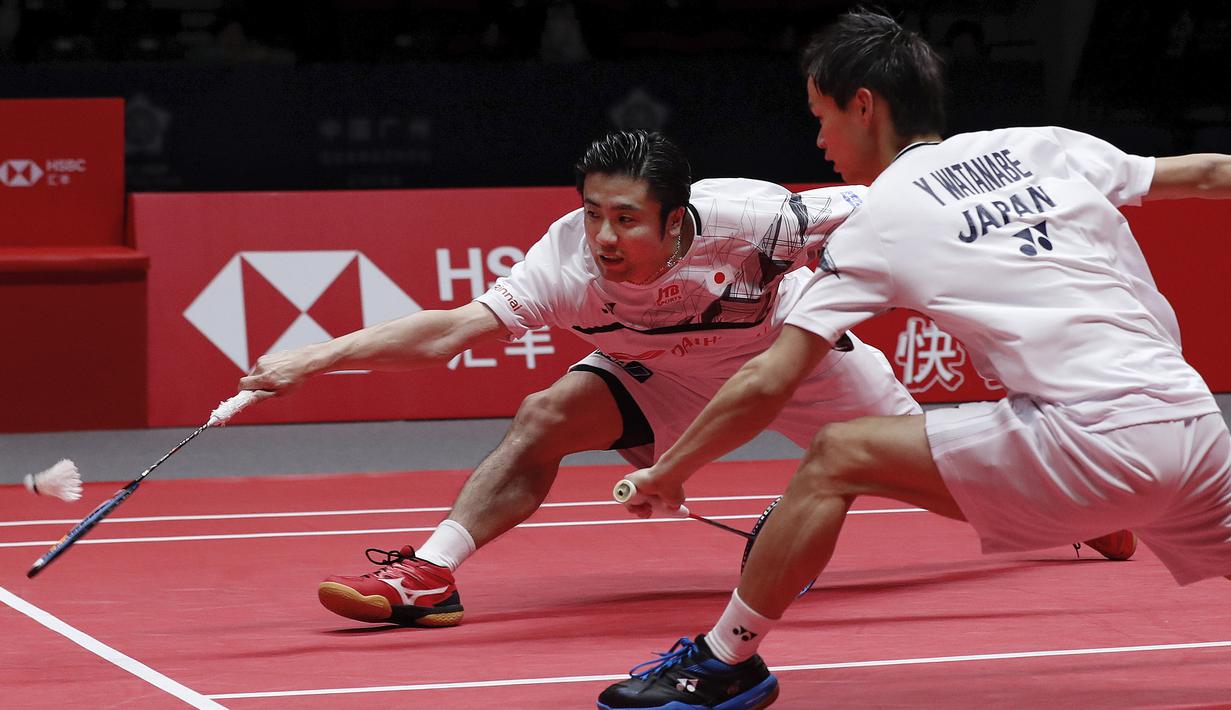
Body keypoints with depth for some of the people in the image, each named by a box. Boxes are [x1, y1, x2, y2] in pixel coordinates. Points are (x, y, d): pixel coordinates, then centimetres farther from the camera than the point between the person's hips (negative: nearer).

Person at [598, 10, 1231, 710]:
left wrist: (665, 473, 19)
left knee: (837, 455, 3)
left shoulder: (881, 220, 5)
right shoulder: (1048, 147, 18)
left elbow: (765, 384, 5)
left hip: (1093, 437, -6)